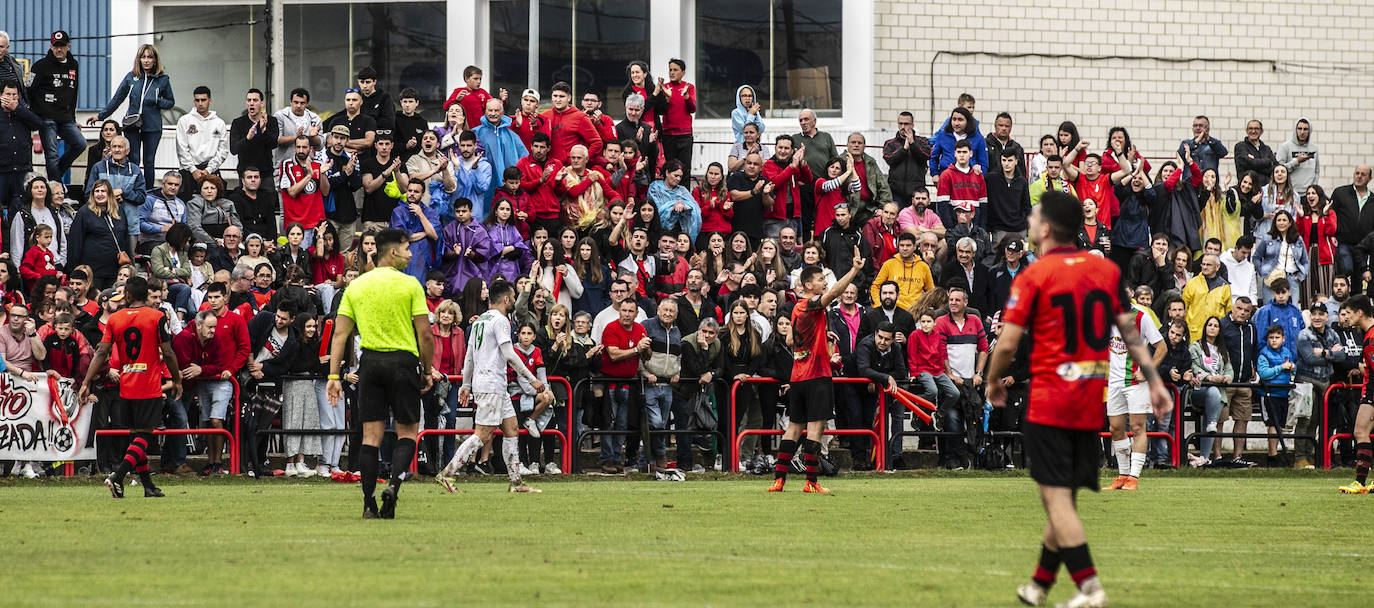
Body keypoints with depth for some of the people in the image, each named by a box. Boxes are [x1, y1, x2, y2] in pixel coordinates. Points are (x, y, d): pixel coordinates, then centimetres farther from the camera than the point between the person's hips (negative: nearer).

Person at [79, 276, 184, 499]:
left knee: (138, 434, 14)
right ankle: (117, 476, -23)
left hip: (126, 386, 4)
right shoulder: (157, 317, -6)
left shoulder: (115, 319, 3)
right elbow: (168, 353, -8)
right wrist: (177, 380, 4)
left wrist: (86, 383, -1)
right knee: (144, 435, -5)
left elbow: (101, 352, -2)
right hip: (149, 387, -4)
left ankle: (148, 486, 16)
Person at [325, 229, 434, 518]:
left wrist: (333, 375, 4)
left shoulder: (355, 286, 8)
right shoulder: (410, 285, -3)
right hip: (403, 361, -3)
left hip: (370, 362, 3)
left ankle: (369, 504, 1)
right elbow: (425, 334, -5)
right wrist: (427, 371, 7)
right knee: (407, 431, 8)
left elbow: (340, 334, 4)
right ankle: (394, 484, -15)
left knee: (371, 434, 5)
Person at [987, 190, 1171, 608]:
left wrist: (993, 382, 6)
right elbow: (1129, 332, 10)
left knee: (1057, 498, -6)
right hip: (1092, 404, 6)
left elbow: (1007, 343, -11)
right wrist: (1154, 381, 15)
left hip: (1049, 401, -6)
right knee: (1065, 497, 14)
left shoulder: (1034, 276, -9)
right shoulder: (1107, 270, 7)